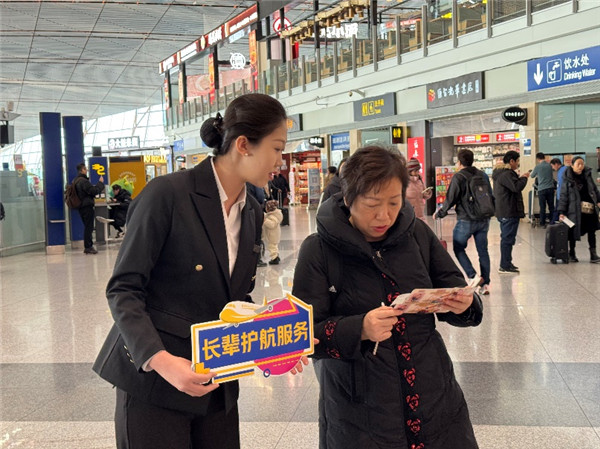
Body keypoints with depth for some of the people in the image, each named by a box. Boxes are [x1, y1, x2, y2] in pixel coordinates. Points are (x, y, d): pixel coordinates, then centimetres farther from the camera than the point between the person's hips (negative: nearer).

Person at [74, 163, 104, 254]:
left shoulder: (75, 181, 13)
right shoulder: (83, 181, -18)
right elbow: (93, 191, -19)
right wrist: (100, 183, -9)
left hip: (81, 207, 10)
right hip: (87, 206, -10)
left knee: (87, 227, 15)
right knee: (89, 227, -4)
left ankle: (88, 246, 18)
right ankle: (88, 247, -2)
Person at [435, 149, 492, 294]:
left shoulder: (458, 177, -12)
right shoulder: (483, 175, 7)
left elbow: (450, 199, -11)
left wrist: (439, 213, 4)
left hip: (466, 221, -6)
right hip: (483, 220, 6)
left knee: (459, 249, 9)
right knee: (483, 251, 10)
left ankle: (473, 276, -5)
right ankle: (485, 283, 9)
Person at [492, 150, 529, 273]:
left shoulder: (500, 172, 16)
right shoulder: (506, 174, -18)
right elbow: (517, 187, -26)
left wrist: (520, 178, 11)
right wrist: (524, 178, -11)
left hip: (503, 212, 11)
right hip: (509, 212, -11)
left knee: (507, 238, 17)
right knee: (508, 238, -7)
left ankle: (506, 263, 26)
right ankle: (505, 266, -4)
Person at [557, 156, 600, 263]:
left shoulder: (587, 175, 9)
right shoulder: (568, 179, -4)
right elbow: (563, 196, -5)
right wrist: (561, 212, -10)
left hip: (590, 208, 4)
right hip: (575, 209, -4)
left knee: (591, 231, 4)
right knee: (573, 231, 3)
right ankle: (571, 253, 18)